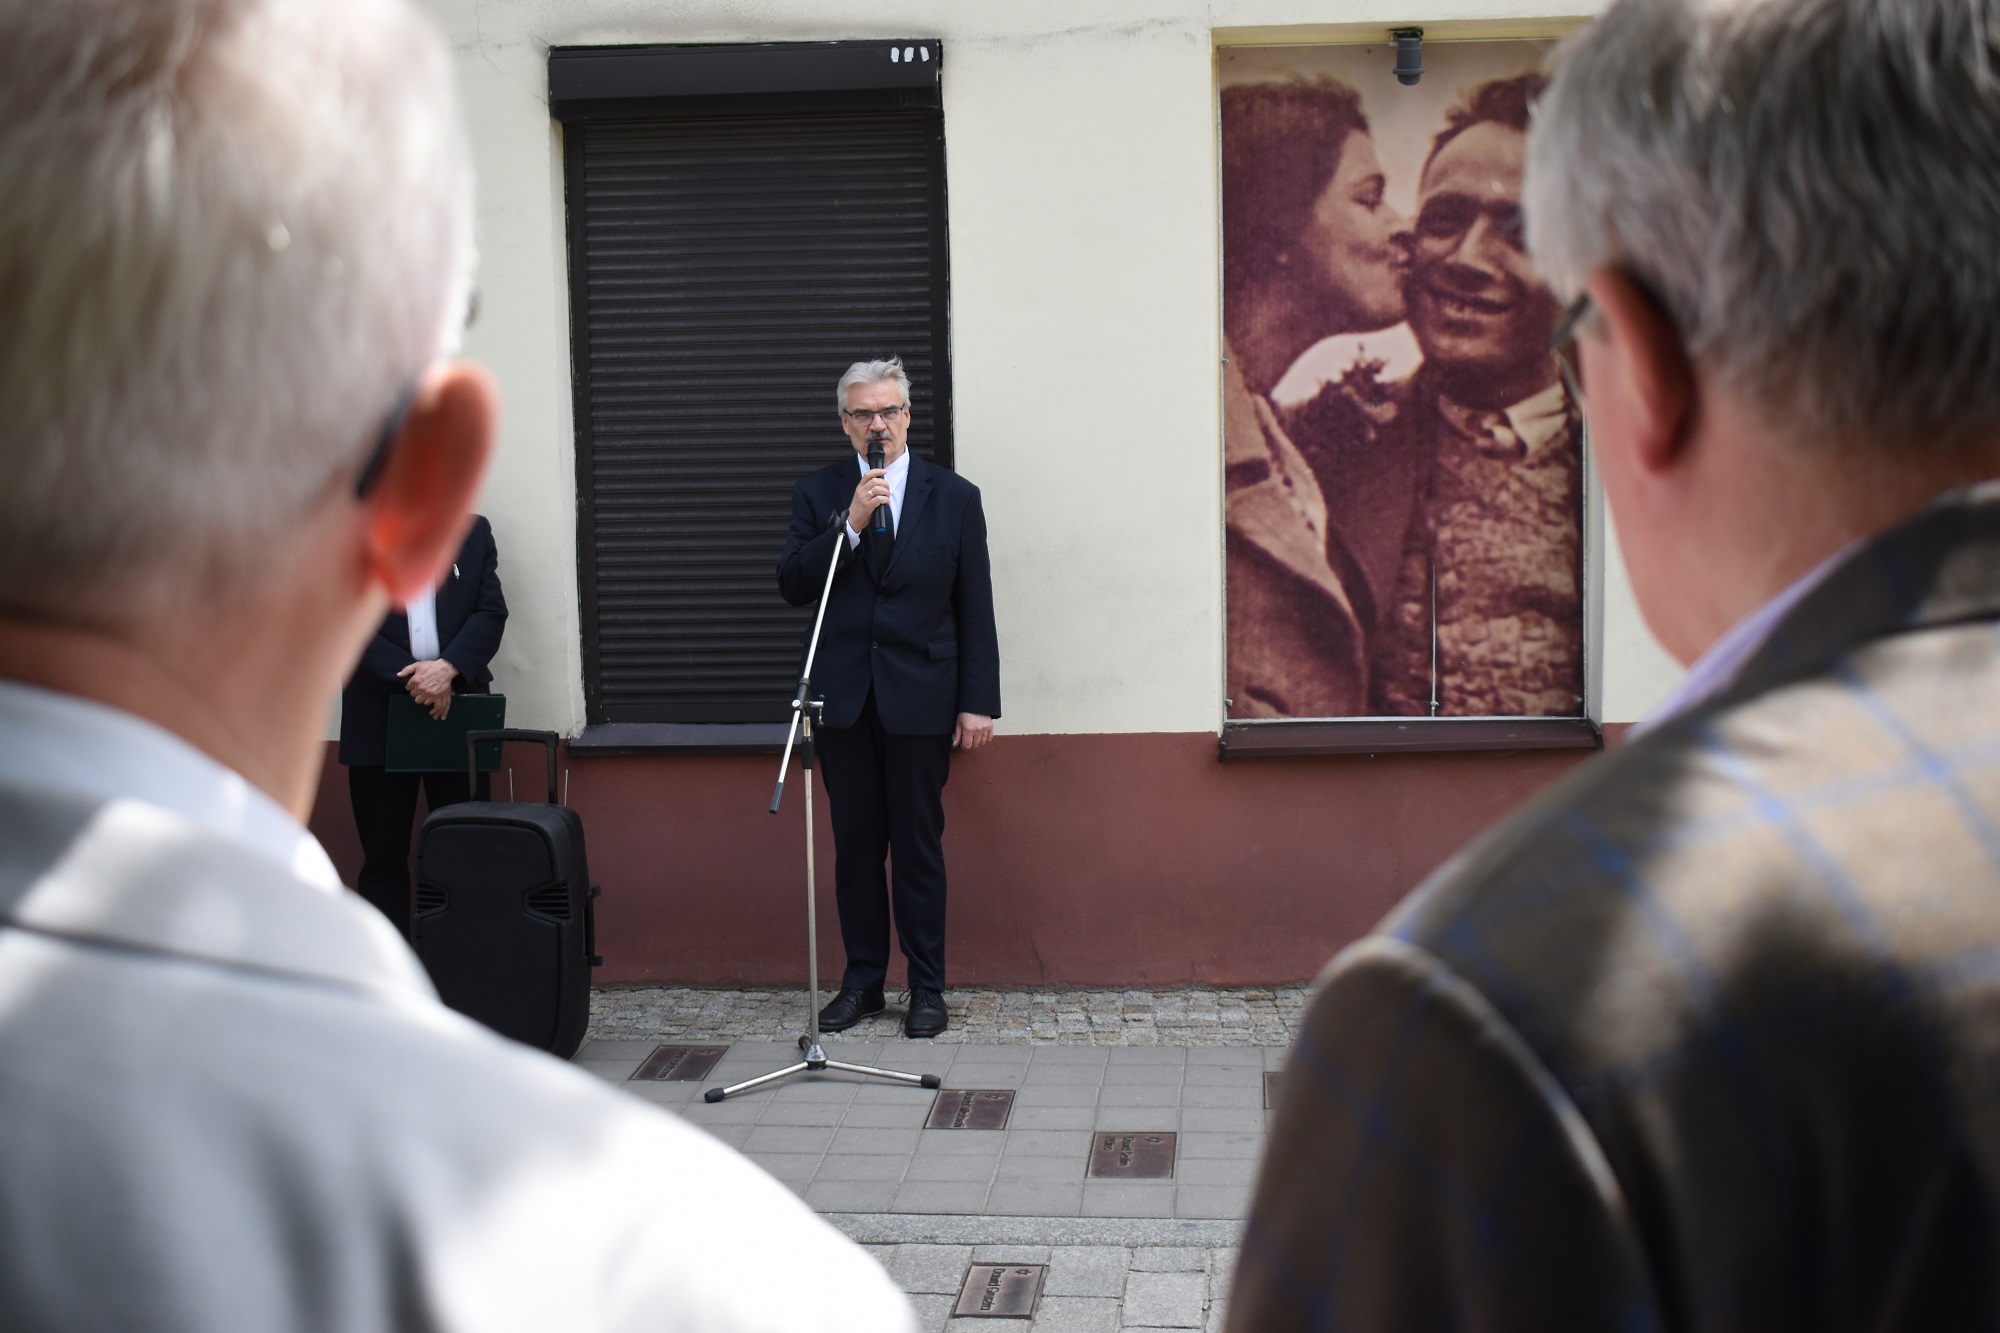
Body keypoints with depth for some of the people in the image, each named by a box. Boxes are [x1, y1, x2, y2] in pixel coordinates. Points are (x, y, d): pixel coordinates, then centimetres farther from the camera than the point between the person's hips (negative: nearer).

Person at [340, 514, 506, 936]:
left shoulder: (473, 530, 11)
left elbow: (491, 612, 3)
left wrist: (448, 668, -13)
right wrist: (408, 676, -15)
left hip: (459, 707, 1)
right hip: (378, 716, -1)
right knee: (383, 858, 4)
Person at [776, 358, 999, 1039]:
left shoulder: (954, 496, 4)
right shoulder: (817, 494, 7)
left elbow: (976, 610, 3)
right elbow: (791, 585, -4)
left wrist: (979, 702, -3)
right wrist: (850, 525, -15)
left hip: (921, 698, -1)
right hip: (844, 700, 2)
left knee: (919, 848, 2)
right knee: (855, 847, 7)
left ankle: (927, 988, 12)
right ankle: (862, 980, 18)